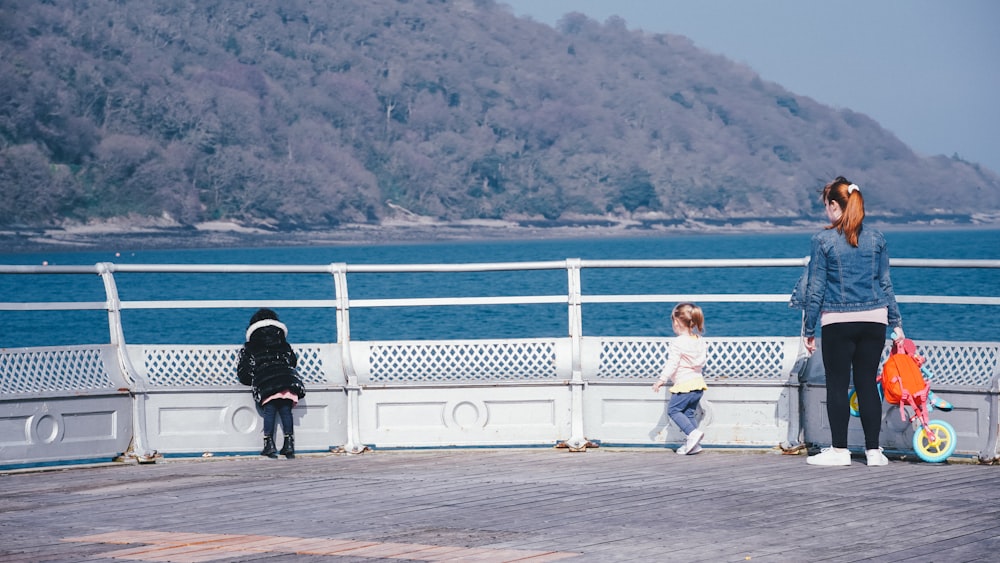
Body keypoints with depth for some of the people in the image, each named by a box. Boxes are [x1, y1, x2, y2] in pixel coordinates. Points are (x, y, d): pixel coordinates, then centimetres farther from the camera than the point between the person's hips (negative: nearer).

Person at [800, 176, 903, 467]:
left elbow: (815, 288, -5)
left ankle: (839, 450, 8)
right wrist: (896, 322, 15)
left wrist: (809, 329, 1)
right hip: (874, 319, 3)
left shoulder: (824, 240, -7)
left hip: (837, 321, -3)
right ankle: (873, 450, 9)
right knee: (867, 383, 8)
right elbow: (885, 284, 7)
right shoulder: (875, 239, 3)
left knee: (837, 385, 5)